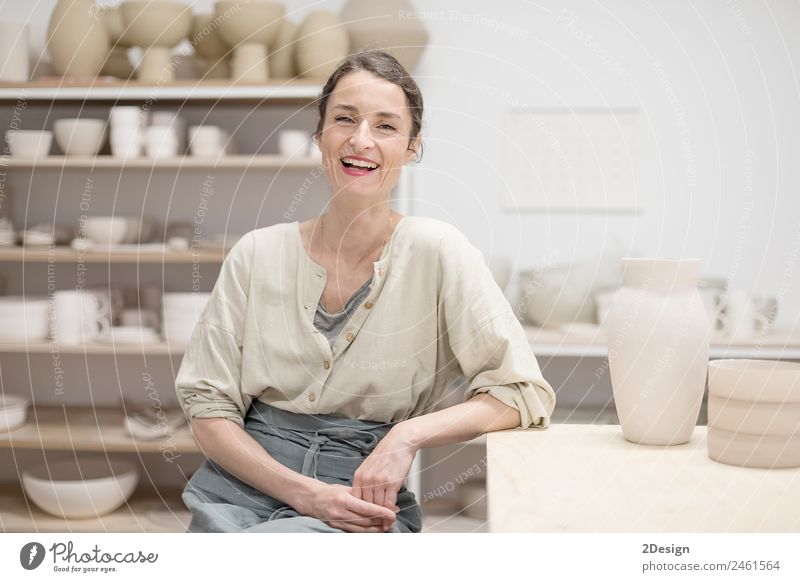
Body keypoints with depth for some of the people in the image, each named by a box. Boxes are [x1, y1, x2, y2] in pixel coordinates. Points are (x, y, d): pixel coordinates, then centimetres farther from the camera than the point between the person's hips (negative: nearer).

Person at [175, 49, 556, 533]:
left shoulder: (436, 250, -5)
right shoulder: (258, 254, 2)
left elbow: (525, 394, -6)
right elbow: (209, 409, 2)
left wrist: (408, 435, -19)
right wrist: (305, 493, -12)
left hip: (366, 502, -4)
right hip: (244, 484, 4)